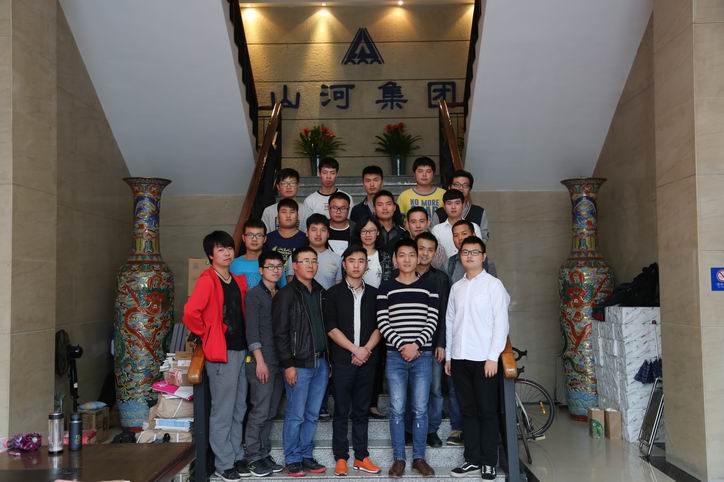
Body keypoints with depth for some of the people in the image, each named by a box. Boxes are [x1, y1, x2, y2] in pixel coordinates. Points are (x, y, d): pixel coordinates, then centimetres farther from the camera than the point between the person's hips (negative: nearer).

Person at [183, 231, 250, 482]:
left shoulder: (239, 280, 10)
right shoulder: (207, 280, -13)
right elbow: (190, 313, -25)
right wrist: (206, 334, -11)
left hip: (241, 350, 7)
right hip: (221, 353, -7)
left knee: (238, 410, 15)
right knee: (222, 411, 2)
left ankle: (237, 457, 27)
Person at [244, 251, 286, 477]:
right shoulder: (254, 294, -3)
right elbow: (251, 329, -9)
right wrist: (260, 360, -14)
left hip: (280, 360, 6)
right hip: (262, 360, -6)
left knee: (271, 411, 10)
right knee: (260, 411, -5)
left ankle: (264, 453, 19)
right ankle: (253, 457, 6)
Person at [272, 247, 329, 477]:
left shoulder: (321, 292, 13)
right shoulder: (286, 295, -6)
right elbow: (280, 333, -9)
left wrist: (328, 359, 11)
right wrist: (288, 364, -14)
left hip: (321, 362, 6)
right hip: (299, 363, -6)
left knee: (312, 414, 11)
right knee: (295, 415, 1)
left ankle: (307, 456, 22)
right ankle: (292, 460, 13)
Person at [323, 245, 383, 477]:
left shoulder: (373, 294, 10)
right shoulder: (333, 293, 2)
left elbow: (379, 326, 6)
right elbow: (331, 328, -5)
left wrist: (366, 349, -9)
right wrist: (354, 349, -12)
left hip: (367, 360, 3)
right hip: (342, 360, -2)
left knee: (361, 411, 9)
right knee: (341, 411, 4)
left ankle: (361, 457, 17)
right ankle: (341, 458, 12)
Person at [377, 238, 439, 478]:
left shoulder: (428, 287, 7)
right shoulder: (386, 287, 5)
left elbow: (432, 321, 1)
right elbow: (382, 322, -2)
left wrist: (416, 345, -11)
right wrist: (401, 345, -12)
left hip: (422, 355, 1)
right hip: (395, 355, 0)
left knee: (420, 409, 4)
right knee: (397, 409, 2)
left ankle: (419, 458, 16)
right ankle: (398, 458, 13)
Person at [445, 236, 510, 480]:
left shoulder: (493, 284, -1)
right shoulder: (456, 287, 13)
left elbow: (500, 322, -6)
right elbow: (449, 321, 14)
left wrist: (493, 357, -11)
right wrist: (448, 356, 10)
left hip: (484, 358, -4)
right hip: (459, 358, 4)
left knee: (487, 412, 2)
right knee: (468, 411, 10)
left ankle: (489, 462, 11)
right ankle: (473, 459, 18)